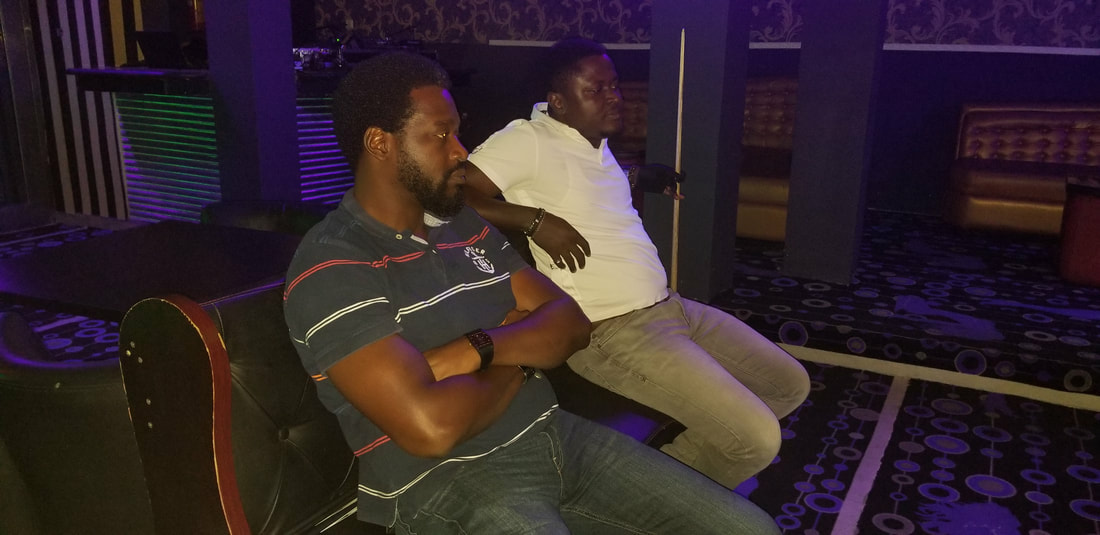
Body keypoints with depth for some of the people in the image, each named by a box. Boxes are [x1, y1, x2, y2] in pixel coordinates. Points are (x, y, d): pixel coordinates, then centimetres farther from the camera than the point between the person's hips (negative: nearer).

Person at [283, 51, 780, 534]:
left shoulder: (467, 226, 11)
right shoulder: (332, 267, -14)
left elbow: (570, 323, 6)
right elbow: (431, 427, -25)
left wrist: (480, 349, -14)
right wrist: (519, 362, -5)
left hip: (555, 435, 7)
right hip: (444, 481, -7)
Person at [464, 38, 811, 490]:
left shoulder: (597, 144, 13)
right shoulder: (528, 140, -12)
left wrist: (643, 177, 21)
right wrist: (536, 219, -25)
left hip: (671, 306, 10)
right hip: (613, 332, -10)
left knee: (790, 385, 14)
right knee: (756, 439, -17)